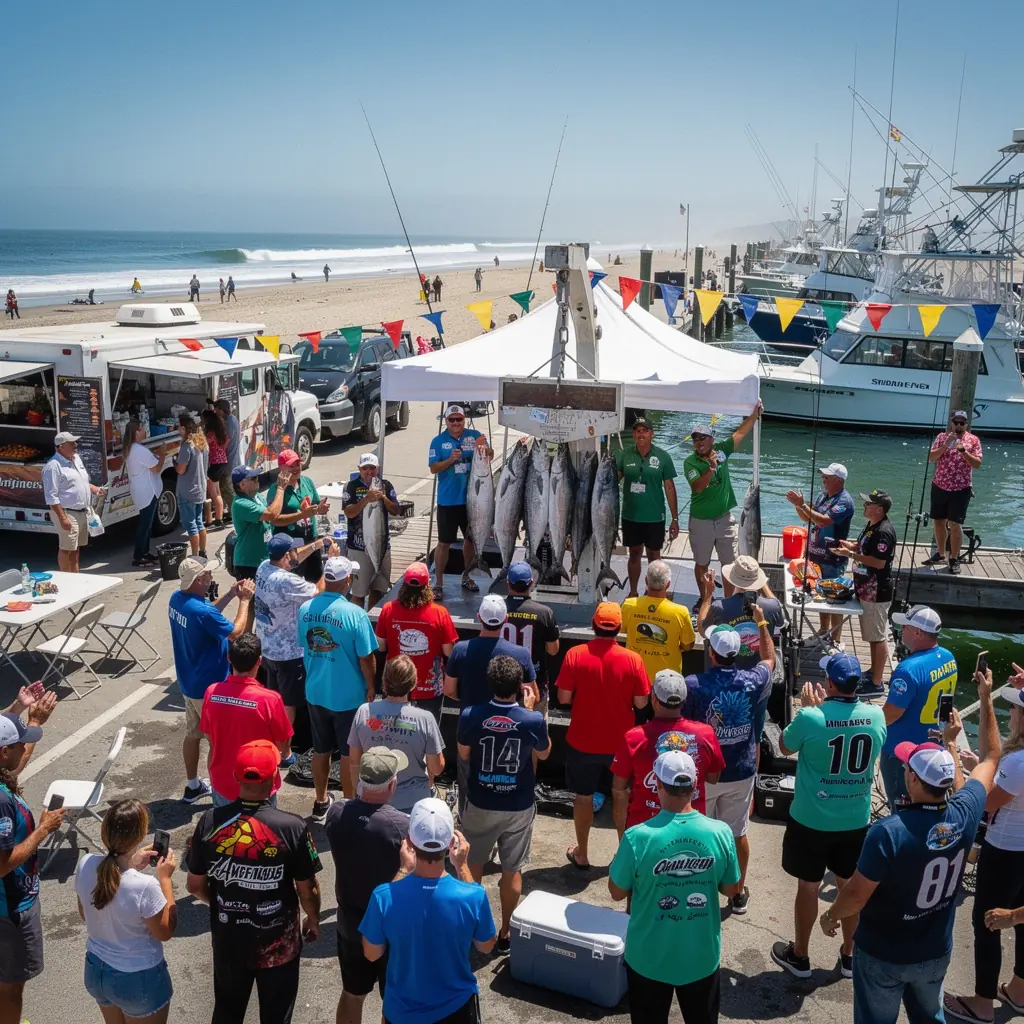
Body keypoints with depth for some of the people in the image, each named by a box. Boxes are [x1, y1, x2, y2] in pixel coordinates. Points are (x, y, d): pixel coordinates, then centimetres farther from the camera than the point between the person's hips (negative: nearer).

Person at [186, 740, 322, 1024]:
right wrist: (313, 920, 8)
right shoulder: (293, 828, -24)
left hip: (228, 942, 3)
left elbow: (195, 886, -4)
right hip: (278, 944, -2)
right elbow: (307, 891, -13)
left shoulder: (210, 823, -16)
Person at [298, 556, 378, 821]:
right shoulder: (355, 614, -22)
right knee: (349, 754, 11)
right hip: (348, 695, -4)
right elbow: (366, 658, -16)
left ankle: (321, 803, 34)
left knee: (321, 750, 20)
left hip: (315, 692, 5)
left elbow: (302, 646, 8)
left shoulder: (305, 609, -7)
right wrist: (371, 687, 0)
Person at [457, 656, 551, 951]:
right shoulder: (533, 720, -20)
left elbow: (463, 754, 0)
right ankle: (506, 932, 28)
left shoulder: (470, 716, -19)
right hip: (519, 807, 0)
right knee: (512, 870, 16)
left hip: (480, 804, 1)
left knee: (473, 864, 21)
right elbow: (543, 754, 2)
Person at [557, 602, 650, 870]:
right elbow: (641, 703, -10)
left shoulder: (575, 654, -15)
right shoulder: (632, 659, -14)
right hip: (621, 742, 0)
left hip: (582, 741, 0)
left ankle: (581, 854, 29)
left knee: (583, 797, 17)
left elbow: (563, 698, -12)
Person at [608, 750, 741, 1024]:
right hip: (702, 956, 2)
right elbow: (731, 890, -1)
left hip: (649, 958, -1)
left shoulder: (638, 837, -24)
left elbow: (617, 892, -9)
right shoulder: (721, 833, -17)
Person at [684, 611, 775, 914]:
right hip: (741, 771, 3)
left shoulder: (693, 684, -21)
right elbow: (769, 659, 12)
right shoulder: (753, 681, -11)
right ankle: (739, 894, 32)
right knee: (738, 833, 18)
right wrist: (761, 622, 23)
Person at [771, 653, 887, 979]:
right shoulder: (876, 716, -11)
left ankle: (799, 956, 30)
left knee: (808, 886, 13)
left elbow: (785, 748, -4)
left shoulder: (810, 717, -24)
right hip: (856, 820, 4)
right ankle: (849, 956, 36)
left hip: (811, 820, -3)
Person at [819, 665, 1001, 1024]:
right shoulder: (965, 814, -19)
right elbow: (990, 759, -1)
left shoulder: (888, 832, -35)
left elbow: (857, 895, -24)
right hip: (936, 952, 5)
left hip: (883, 956, -5)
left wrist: (831, 915, -3)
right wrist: (986, 698, 6)